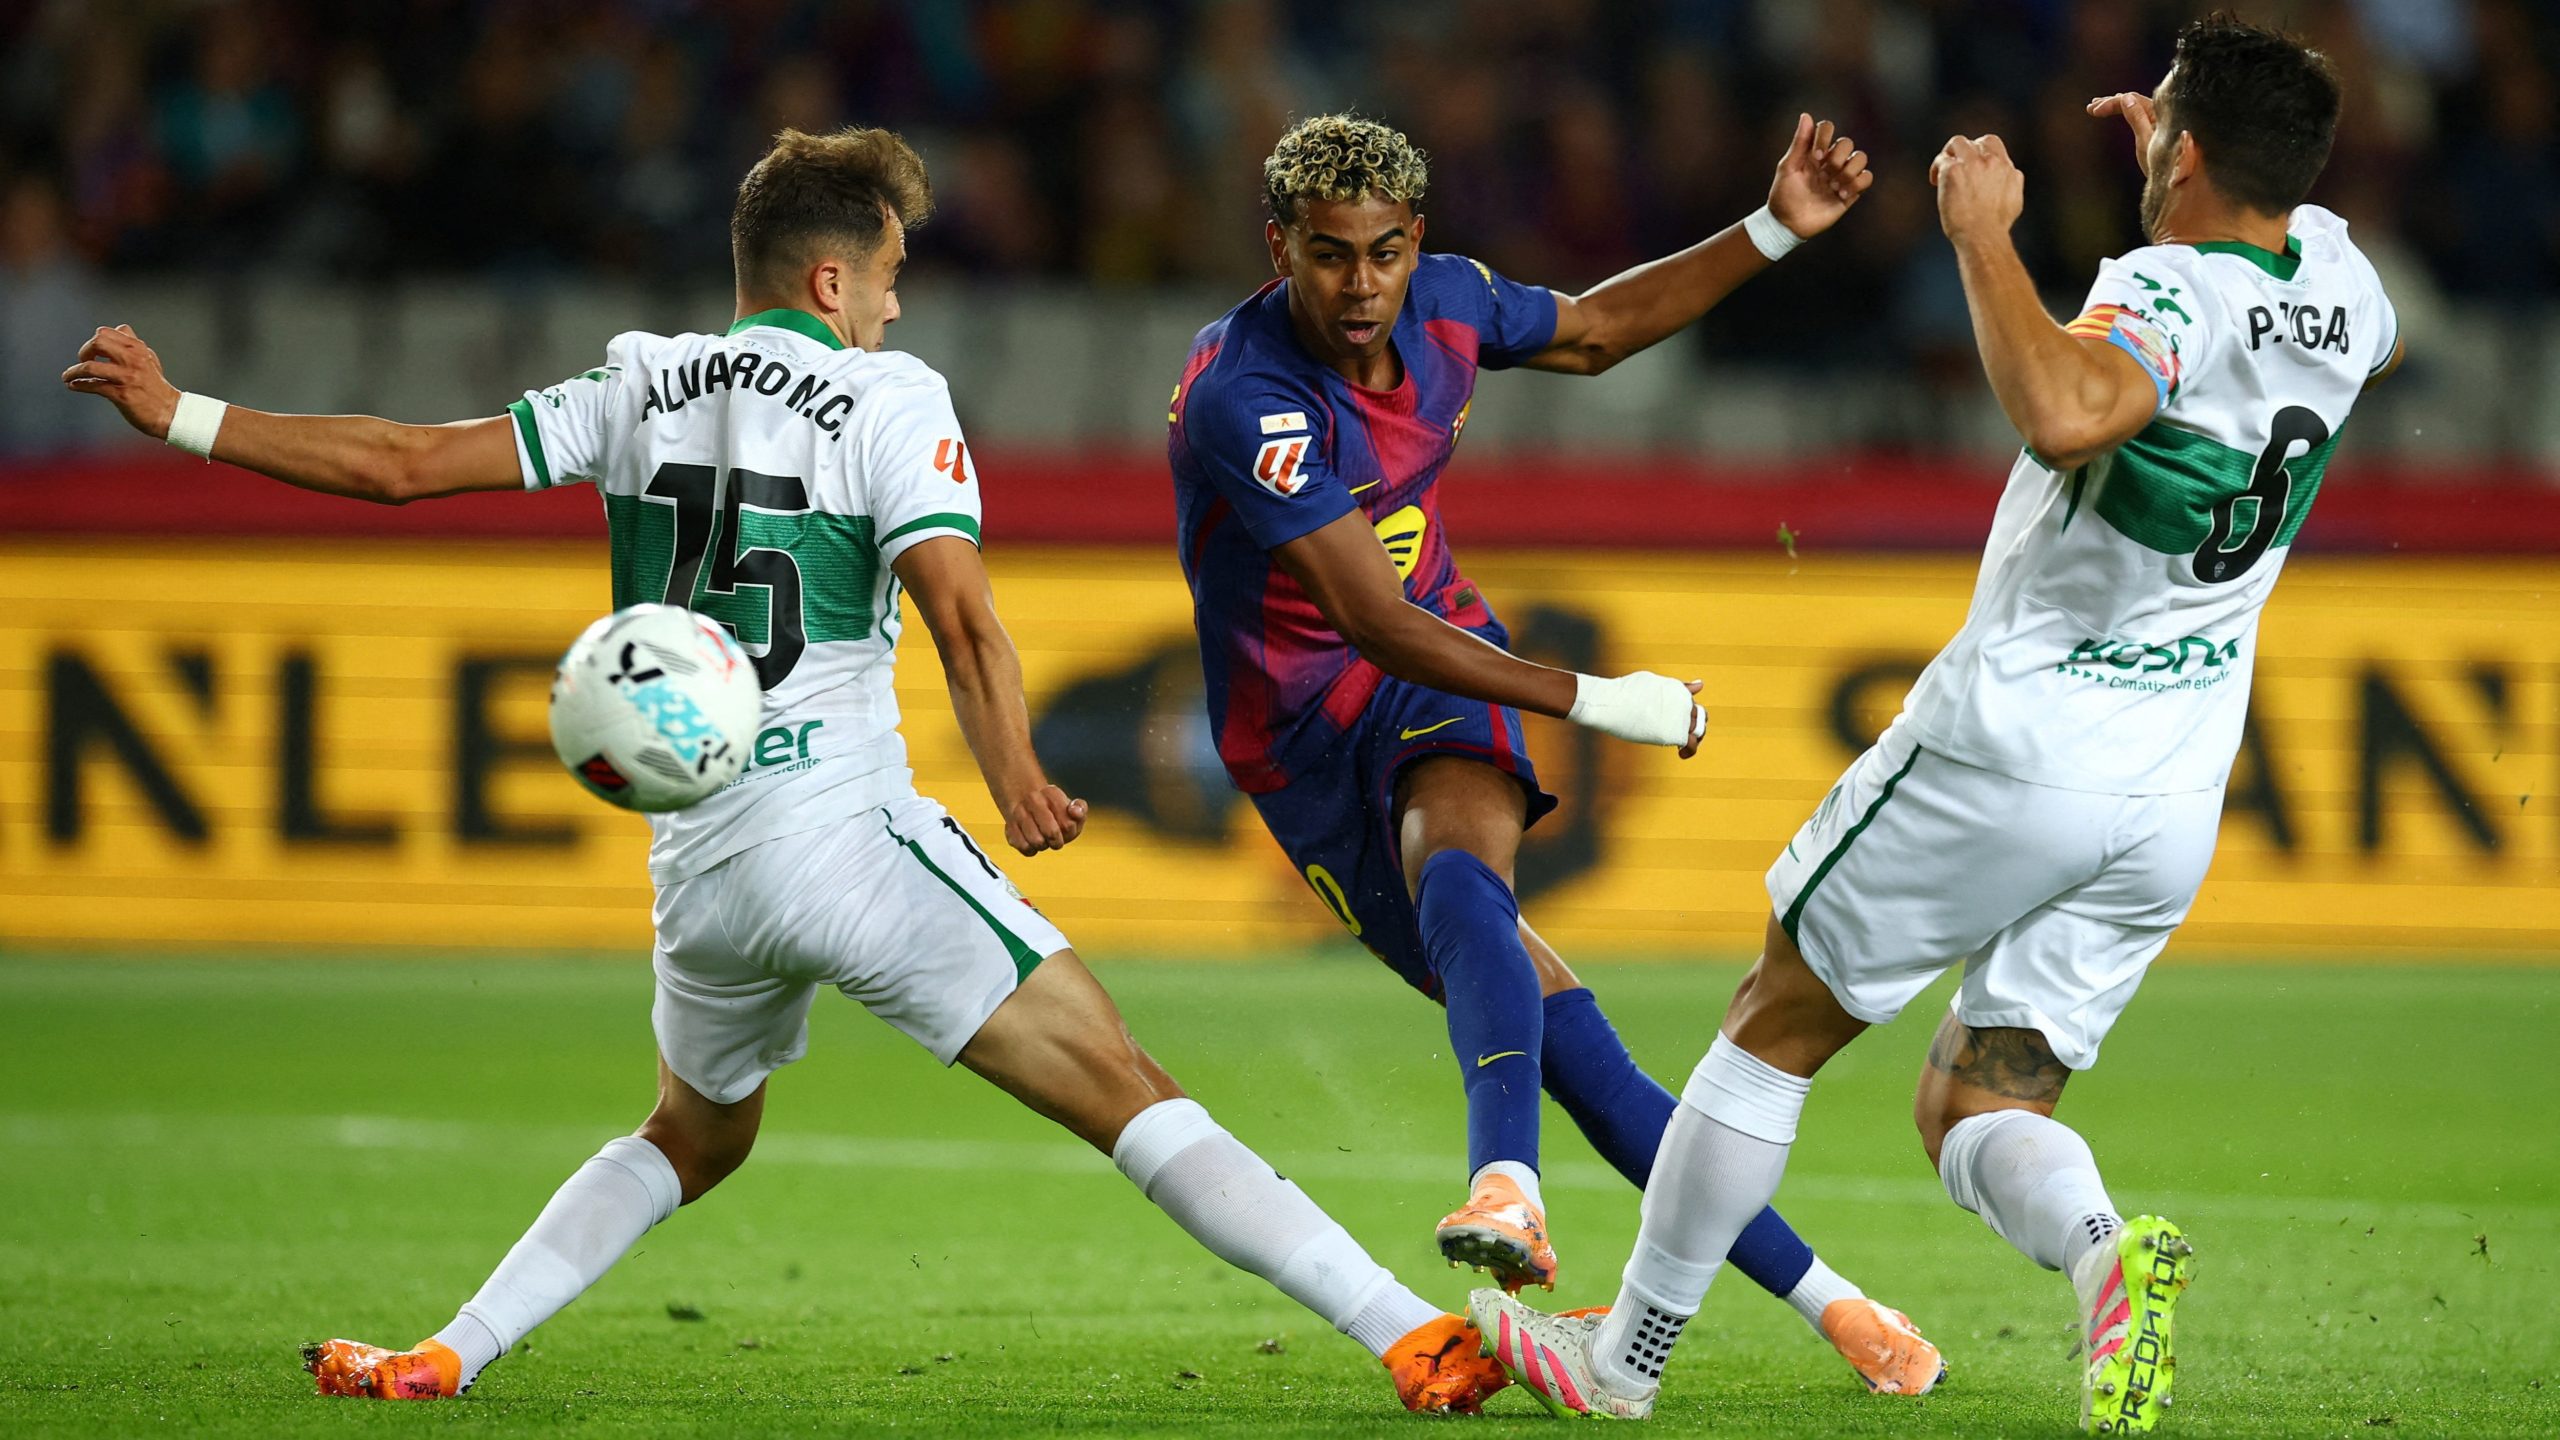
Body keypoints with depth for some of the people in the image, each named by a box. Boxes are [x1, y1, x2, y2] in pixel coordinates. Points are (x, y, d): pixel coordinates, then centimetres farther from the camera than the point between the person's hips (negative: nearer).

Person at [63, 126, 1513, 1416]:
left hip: (698, 871, 5)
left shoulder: (643, 384, 12)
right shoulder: (888, 397, -2)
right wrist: (1018, 788, -18)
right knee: (1128, 1094, -10)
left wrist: (175, 414, 19)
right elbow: (962, 615, -16)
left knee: (693, 1141, 31)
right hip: (854, 835, -5)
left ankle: (442, 1356, 24)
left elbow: (403, 464, 12)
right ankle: (1409, 1333, -20)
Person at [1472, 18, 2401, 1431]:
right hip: (2177, 799, 7)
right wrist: (2194, 178, 34)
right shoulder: (2342, 285, 4)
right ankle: (2101, 1247, -22)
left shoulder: (2166, 299, -20)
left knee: (1779, 1025, 12)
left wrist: (1984, 234, -30)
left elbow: (2063, 413, -44)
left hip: (2018, 736, -6)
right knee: (1974, 1104, 11)